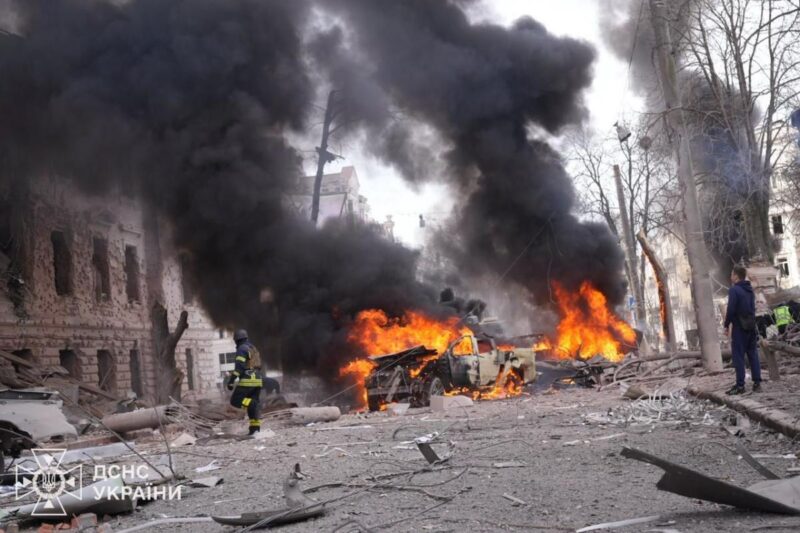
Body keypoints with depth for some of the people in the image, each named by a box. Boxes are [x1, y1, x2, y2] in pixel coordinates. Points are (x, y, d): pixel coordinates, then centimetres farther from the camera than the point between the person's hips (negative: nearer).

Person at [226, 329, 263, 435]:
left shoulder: (242, 349, -8)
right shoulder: (253, 349, 21)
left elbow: (239, 367, -18)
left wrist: (231, 381, -18)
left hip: (247, 381, -8)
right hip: (257, 380, 8)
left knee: (235, 401, -3)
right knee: (252, 405, 11)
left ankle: (253, 404, -23)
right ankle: (255, 428, 5)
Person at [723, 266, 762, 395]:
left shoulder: (734, 290, -13)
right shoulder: (749, 289, 12)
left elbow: (731, 310, -17)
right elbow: (752, 308, 15)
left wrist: (727, 325, -6)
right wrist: (751, 322, 17)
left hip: (739, 327, -7)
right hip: (751, 326, 7)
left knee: (738, 356, -4)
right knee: (753, 354, 9)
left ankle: (740, 385, -6)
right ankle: (757, 382, 8)